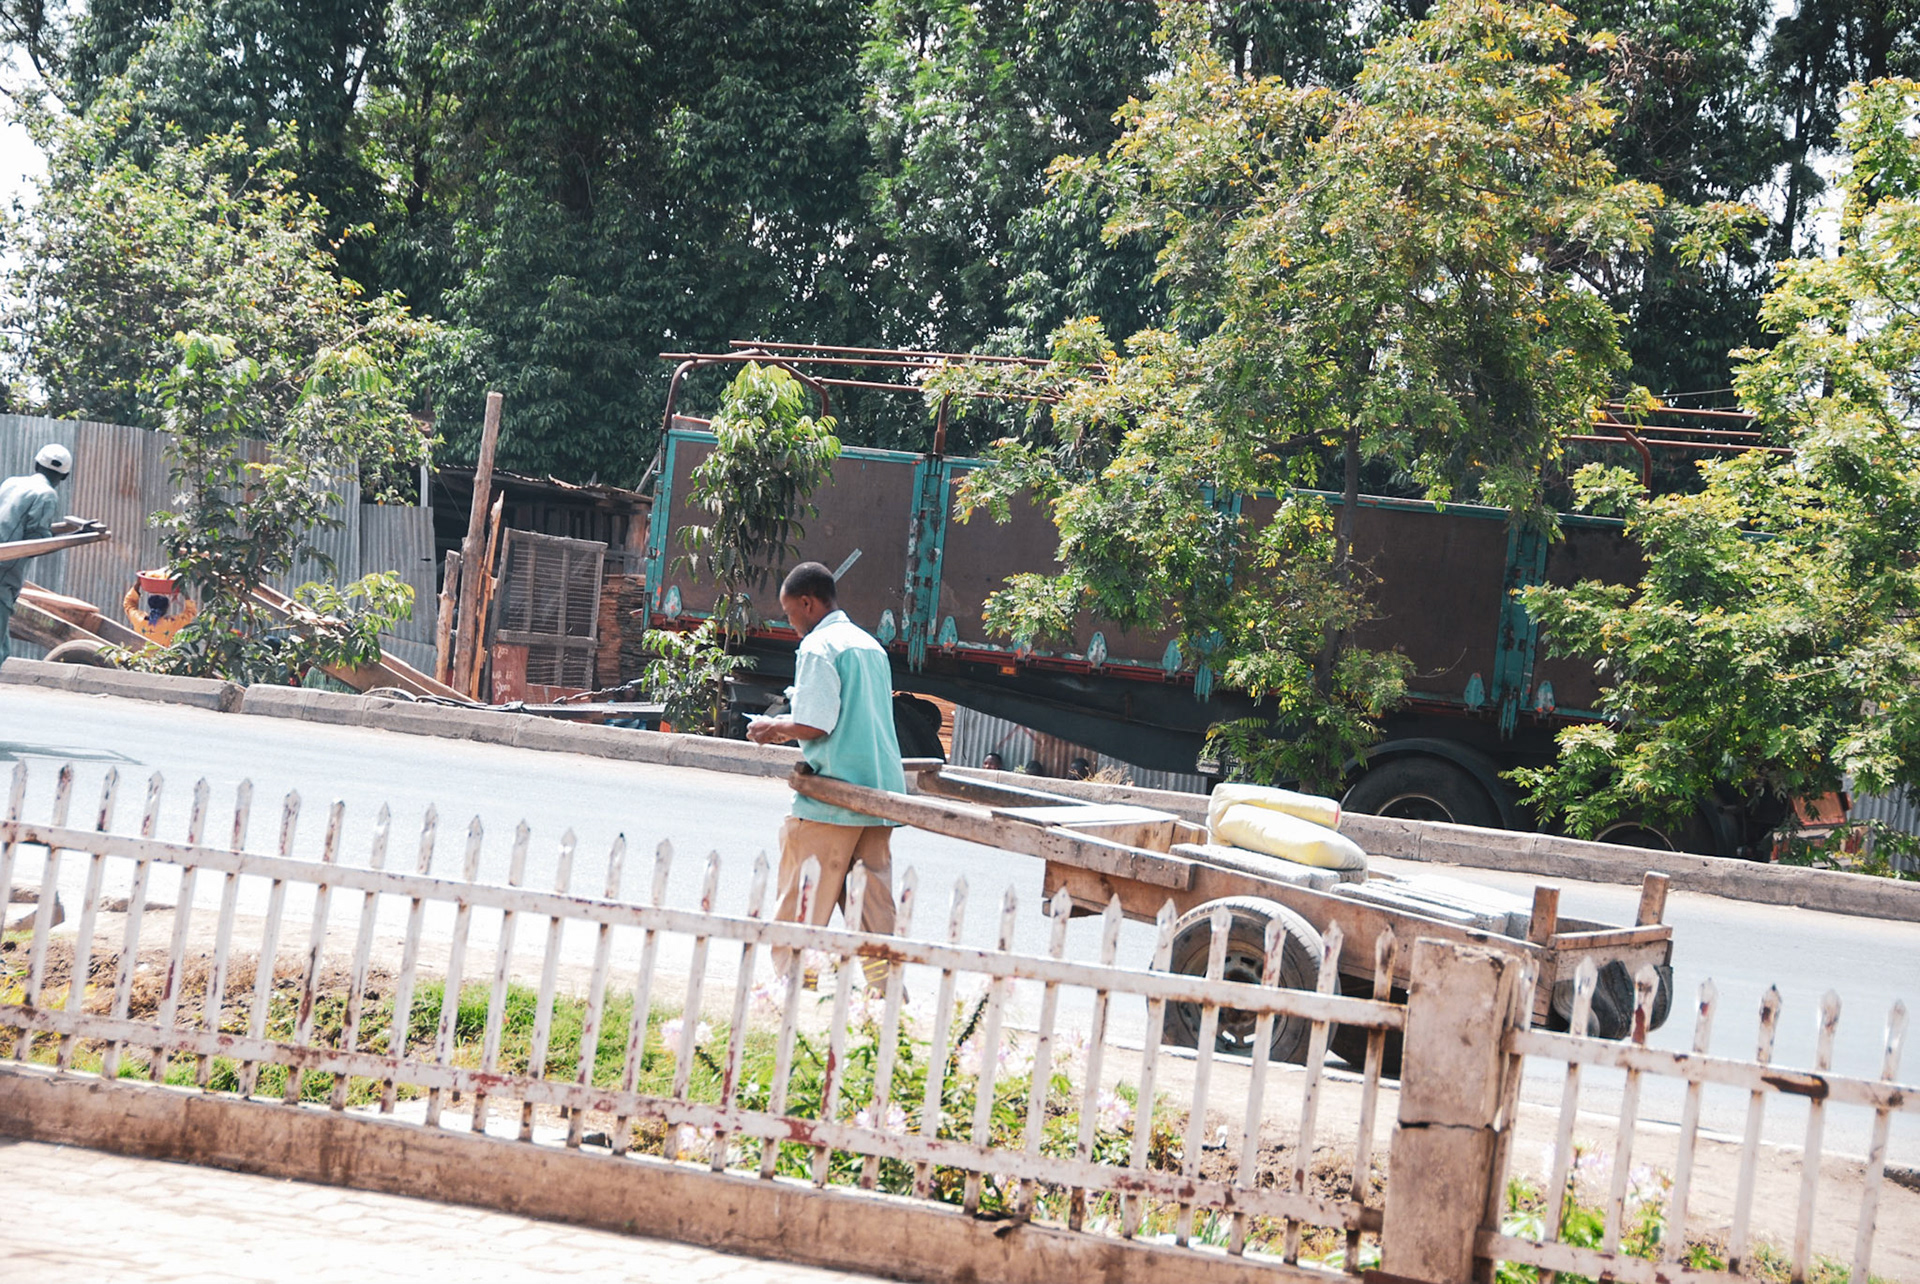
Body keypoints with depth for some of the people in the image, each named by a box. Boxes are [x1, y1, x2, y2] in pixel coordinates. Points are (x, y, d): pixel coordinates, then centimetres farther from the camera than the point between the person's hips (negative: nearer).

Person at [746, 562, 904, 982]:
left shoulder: (818, 646, -9)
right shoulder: (872, 646, 18)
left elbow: (814, 725, -17)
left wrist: (774, 726, 2)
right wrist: (787, 731, 22)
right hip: (882, 790, 8)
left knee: (801, 902, 1)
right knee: (875, 902, 7)